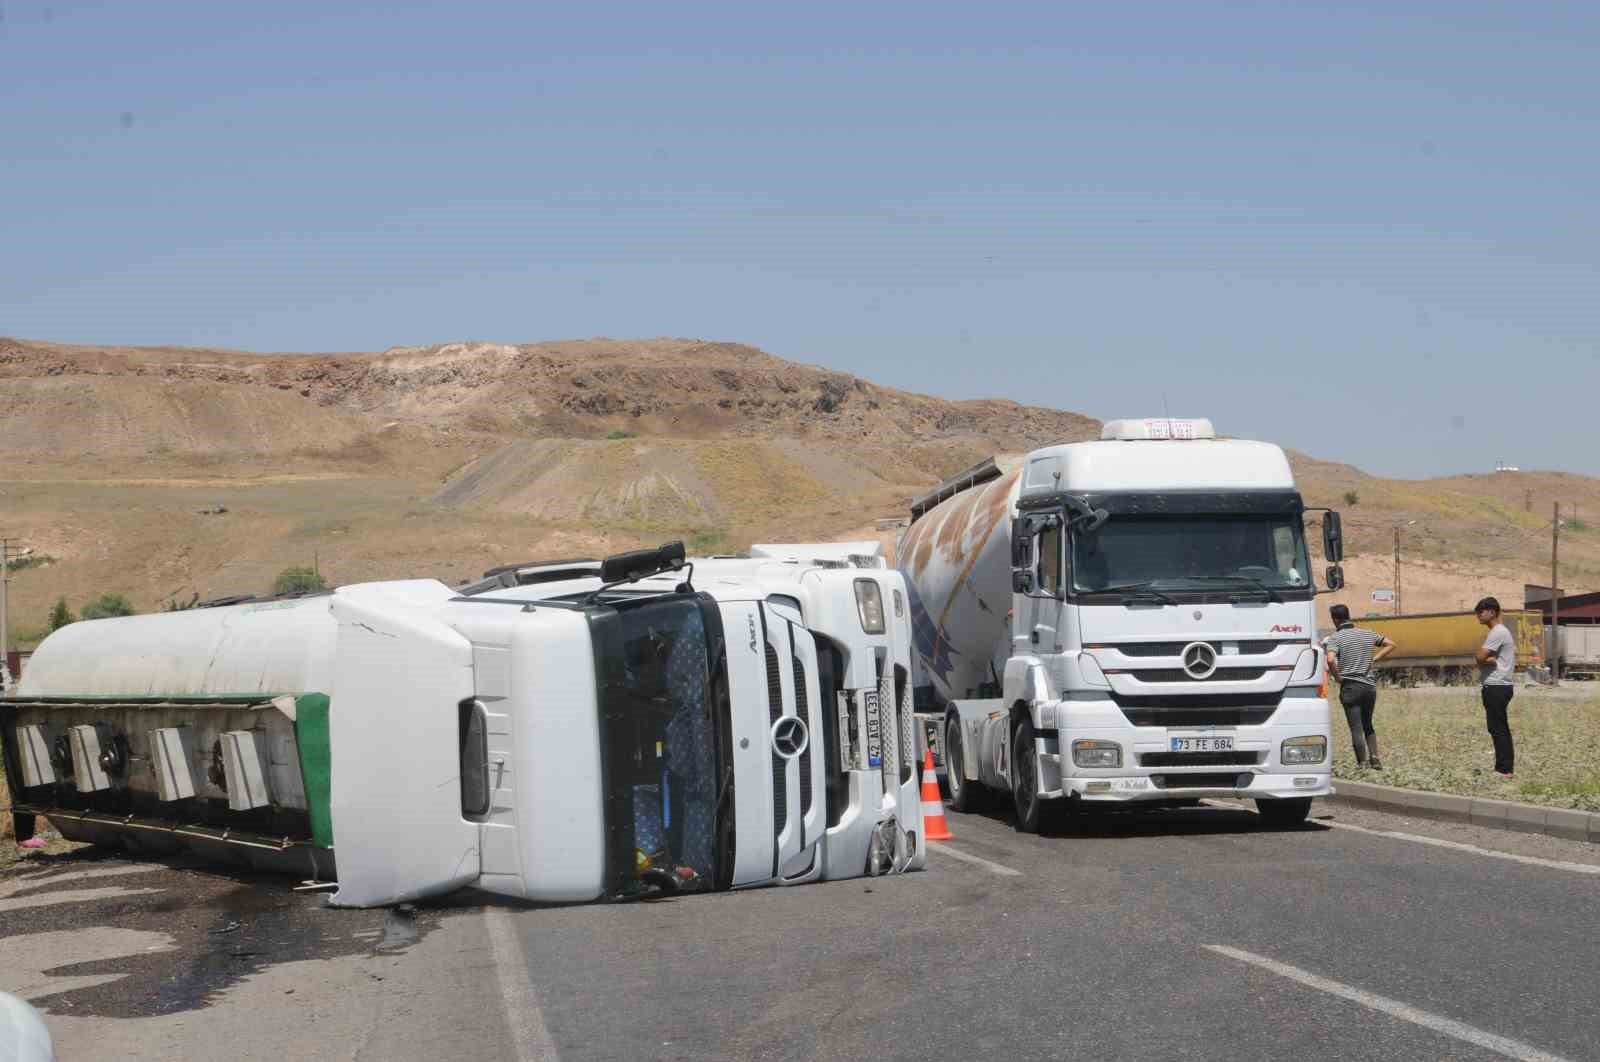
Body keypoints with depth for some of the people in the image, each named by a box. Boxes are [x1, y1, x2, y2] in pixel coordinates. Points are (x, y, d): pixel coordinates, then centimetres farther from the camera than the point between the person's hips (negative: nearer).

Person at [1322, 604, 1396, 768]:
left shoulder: (1334, 638, -8)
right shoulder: (1368, 634, 9)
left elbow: (1330, 660, -25)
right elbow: (1391, 644, 15)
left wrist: (1337, 676, -8)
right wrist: (1374, 659, 11)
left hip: (1350, 686, -5)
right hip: (1370, 686, 5)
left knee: (1356, 728, 0)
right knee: (1368, 725, 19)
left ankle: (1362, 763, -1)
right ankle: (1374, 757, 6)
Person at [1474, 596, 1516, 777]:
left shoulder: (1497, 633, -15)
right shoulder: (1500, 632, 18)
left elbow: (1480, 657, -20)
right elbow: (1483, 658, 10)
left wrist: (1486, 659, 0)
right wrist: (1489, 660, -10)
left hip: (1496, 687, -11)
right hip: (1499, 686, 11)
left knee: (1497, 728, -8)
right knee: (1501, 728, 13)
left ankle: (1504, 768, -7)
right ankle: (1506, 766, 17)